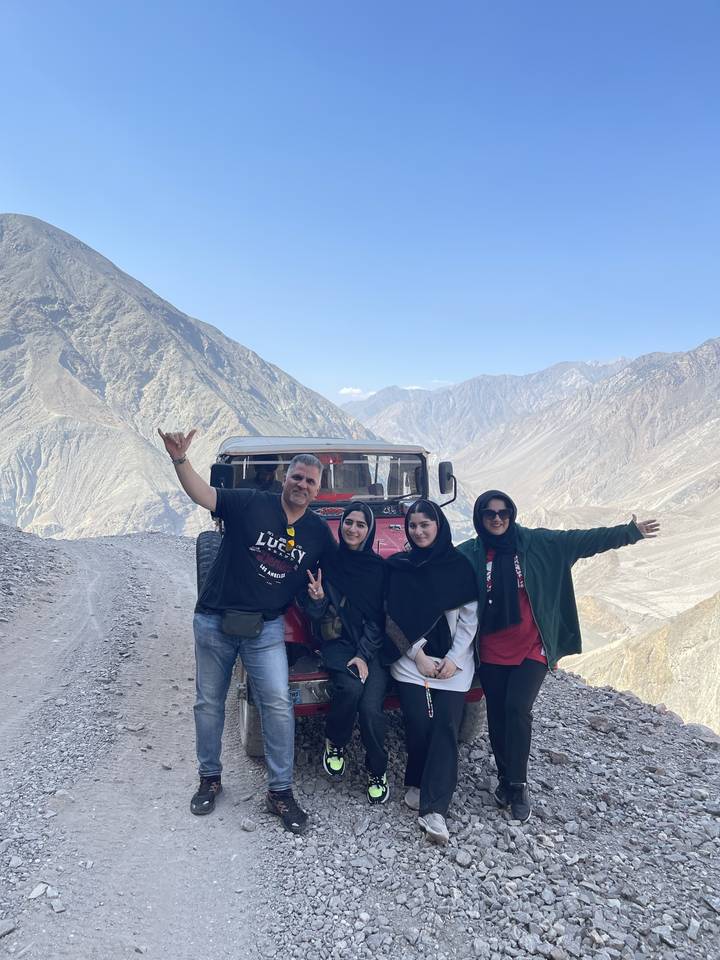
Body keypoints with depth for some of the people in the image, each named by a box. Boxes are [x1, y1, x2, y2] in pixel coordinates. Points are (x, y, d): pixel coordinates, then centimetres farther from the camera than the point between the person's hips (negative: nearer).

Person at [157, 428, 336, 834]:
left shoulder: (319, 532, 1)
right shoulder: (251, 504, -8)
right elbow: (202, 494, -18)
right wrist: (180, 459, -33)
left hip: (265, 628, 1)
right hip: (214, 620, -1)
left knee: (278, 704, -6)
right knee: (209, 702, 12)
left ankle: (281, 791, 11)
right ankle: (210, 778, 33)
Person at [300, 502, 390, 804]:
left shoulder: (378, 567, 3)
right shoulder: (328, 562, 1)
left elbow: (379, 618, -1)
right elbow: (315, 615, 1)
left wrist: (364, 654, -12)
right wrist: (316, 599, -21)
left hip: (372, 646, 1)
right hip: (337, 643, 0)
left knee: (370, 706, -20)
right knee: (350, 688, -29)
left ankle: (377, 771, 9)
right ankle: (334, 743, 3)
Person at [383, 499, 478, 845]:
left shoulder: (459, 566, 4)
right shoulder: (397, 566, 4)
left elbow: (469, 618, 2)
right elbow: (393, 617, 1)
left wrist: (453, 659, -7)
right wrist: (418, 655, -8)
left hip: (453, 662, 0)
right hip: (411, 659, 0)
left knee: (446, 729, -8)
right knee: (419, 725, -8)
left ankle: (433, 810, -5)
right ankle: (417, 783, 19)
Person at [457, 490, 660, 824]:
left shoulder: (537, 543, -2)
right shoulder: (469, 554, -3)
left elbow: (583, 540, 0)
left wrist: (630, 532, 1)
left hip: (532, 648, -1)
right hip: (492, 651, 1)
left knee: (517, 708, -13)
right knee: (497, 715, 8)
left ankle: (517, 785, 4)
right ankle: (506, 778, 29)